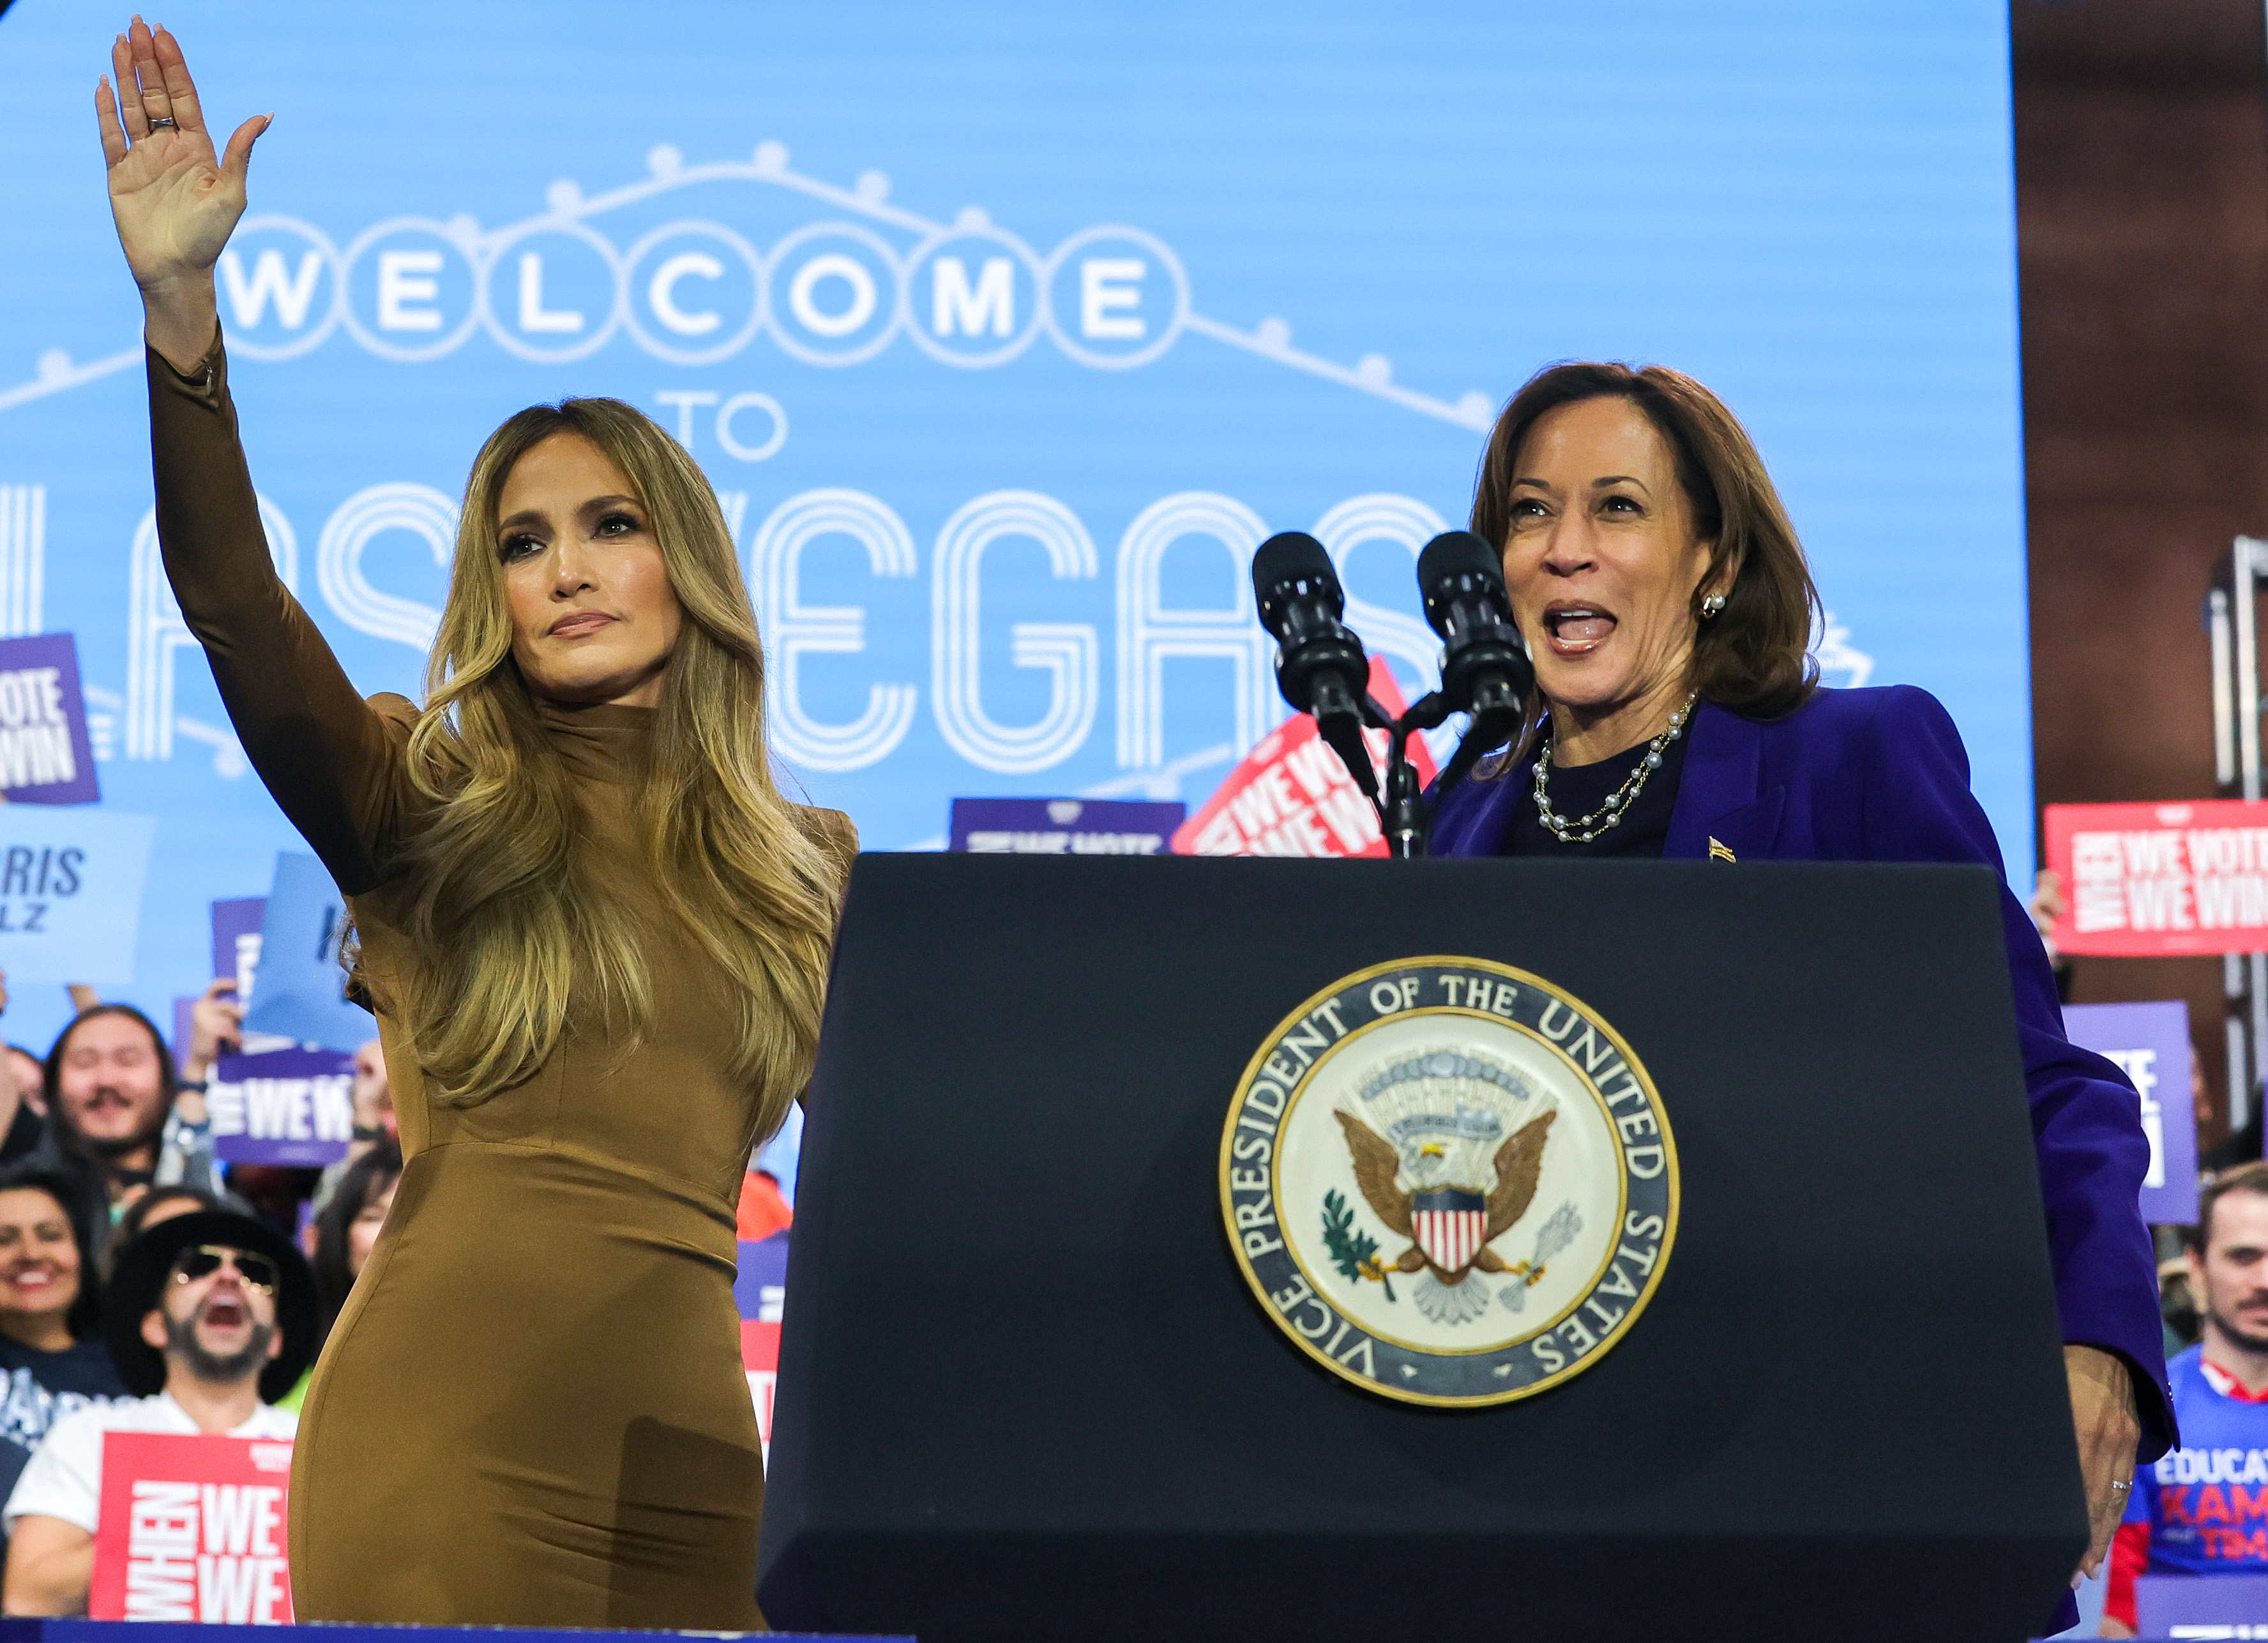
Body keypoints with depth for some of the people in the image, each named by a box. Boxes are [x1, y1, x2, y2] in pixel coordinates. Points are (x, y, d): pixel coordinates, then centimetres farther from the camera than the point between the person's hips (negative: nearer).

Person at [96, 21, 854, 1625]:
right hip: (434, 1429, -2)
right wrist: (180, 305, -21)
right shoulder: (427, 808, 4)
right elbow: (230, 602, -11)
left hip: (680, 1456, 3)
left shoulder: (809, 870, 14)